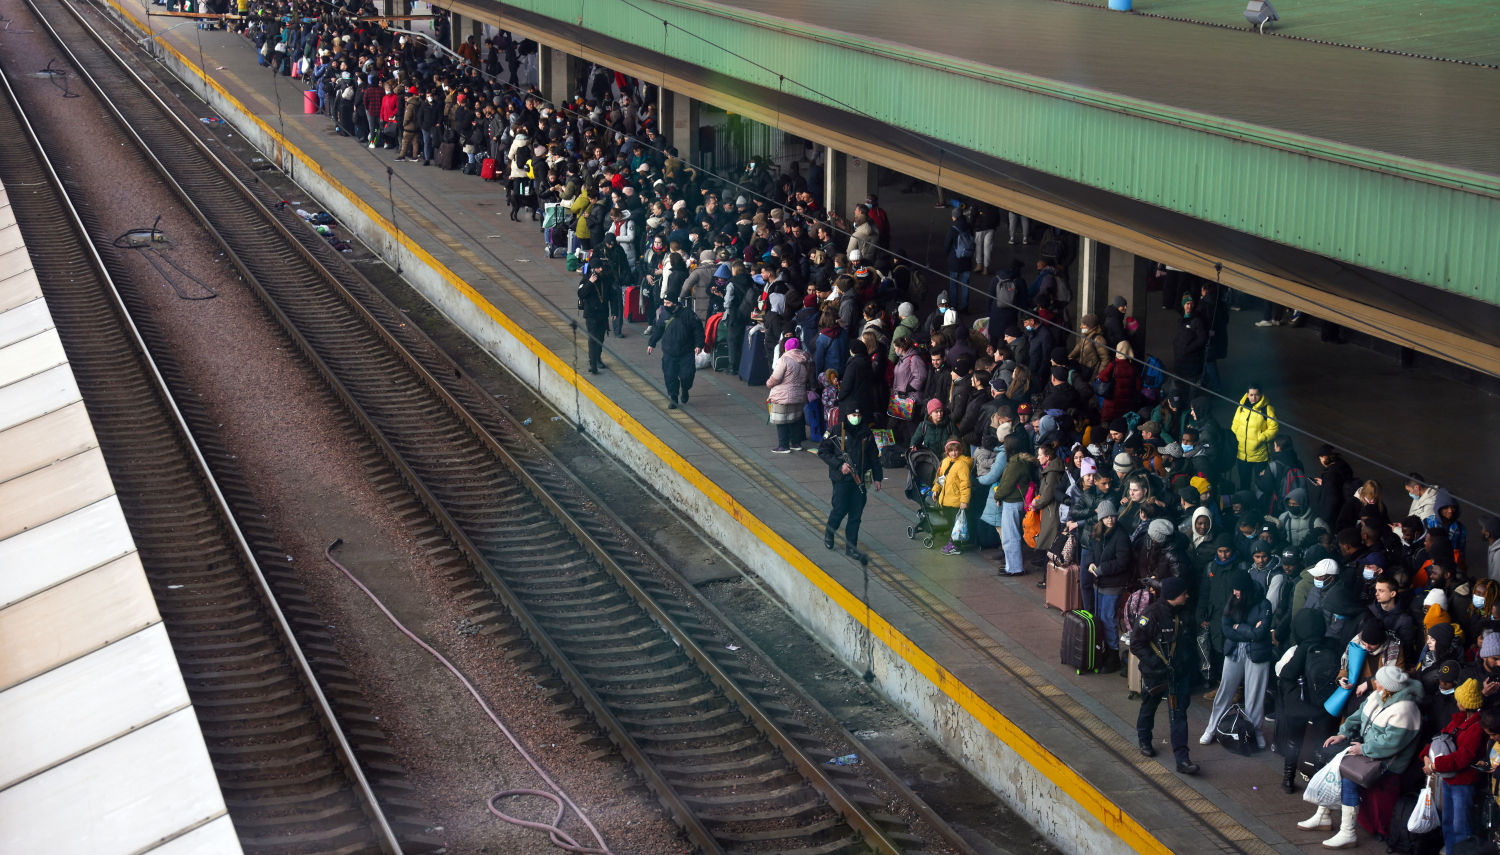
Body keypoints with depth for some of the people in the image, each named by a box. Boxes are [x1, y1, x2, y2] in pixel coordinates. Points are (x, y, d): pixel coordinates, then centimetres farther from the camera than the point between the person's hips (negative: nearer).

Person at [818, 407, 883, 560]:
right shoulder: (836, 432, -4)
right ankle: (829, 533, 26)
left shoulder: (866, 434, 8)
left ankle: (851, 547, 10)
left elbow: (874, 456, 16)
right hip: (841, 479, -3)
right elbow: (822, 452, -2)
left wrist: (877, 477, 12)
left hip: (860, 480, 4)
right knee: (840, 509, -5)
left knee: (856, 514, 2)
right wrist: (839, 465, -12)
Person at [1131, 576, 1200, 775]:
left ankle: (1182, 759, -2)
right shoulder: (1152, 615, -21)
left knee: (1179, 714, 0)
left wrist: (1191, 664, 8)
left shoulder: (1183, 613, 0)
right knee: (1149, 708, 18)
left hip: (1179, 674, 4)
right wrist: (1156, 663, -21)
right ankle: (1144, 741, 44)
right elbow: (1136, 644, -17)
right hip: (1155, 674, -4)